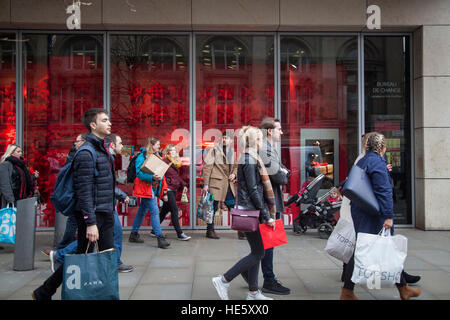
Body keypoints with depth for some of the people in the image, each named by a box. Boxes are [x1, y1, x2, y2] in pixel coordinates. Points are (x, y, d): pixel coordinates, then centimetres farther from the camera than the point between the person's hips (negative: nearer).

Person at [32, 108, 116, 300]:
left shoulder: (102, 149, 14)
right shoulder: (86, 153, -15)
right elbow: (84, 191, -20)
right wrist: (91, 223, -23)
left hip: (105, 214, 9)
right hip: (92, 214, -9)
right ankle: (44, 293, 16)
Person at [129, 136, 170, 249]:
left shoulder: (156, 156, 16)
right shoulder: (142, 156, -9)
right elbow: (139, 173, -18)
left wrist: (163, 190, 11)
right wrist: (152, 177, -33)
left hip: (154, 188, 8)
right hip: (146, 188, -8)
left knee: (142, 211, 15)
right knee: (154, 211, -12)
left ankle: (133, 234, 25)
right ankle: (160, 238, -12)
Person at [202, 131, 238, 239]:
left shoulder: (232, 152, 14)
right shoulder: (214, 150, -3)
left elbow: (235, 166, 26)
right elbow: (207, 168, -6)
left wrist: (234, 174, 2)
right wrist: (206, 184, -12)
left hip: (229, 184, 6)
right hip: (216, 183, -6)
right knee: (213, 207, -1)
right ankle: (210, 230, 12)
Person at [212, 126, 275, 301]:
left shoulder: (249, 158, 16)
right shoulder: (249, 160, -14)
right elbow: (253, 190, -19)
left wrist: (265, 213, 20)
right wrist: (266, 216, -17)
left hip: (250, 210, 10)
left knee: (257, 252, 13)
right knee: (258, 253, -4)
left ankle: (253, 293, 20)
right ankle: (223, 280, 1)